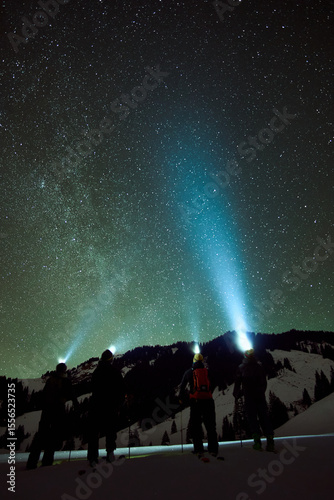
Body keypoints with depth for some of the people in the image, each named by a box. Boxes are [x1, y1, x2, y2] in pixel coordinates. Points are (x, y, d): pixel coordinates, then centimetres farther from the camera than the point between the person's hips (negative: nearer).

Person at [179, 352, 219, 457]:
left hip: (195, 401, -2)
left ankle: (198, 450, 5)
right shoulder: (207, 371, 11)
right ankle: (213, 449, 12)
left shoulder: (189, 372, 7)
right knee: (210, 426, 12)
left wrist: (181, 398, 22)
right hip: (208, 400, 2)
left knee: (195, 425, 8)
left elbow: (182, 387, 10)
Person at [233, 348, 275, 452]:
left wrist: (236, 394, 12)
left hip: (248, 397, -2)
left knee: (252, 417, 4)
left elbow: (238, 382, 1)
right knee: (264, 417, 6)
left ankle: (257, 440, -5)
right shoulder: (259, 366, 4)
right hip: (260, 396, 2)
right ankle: (270, 440, -1)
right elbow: (264, 382, 12)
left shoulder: (241, 368, -1)